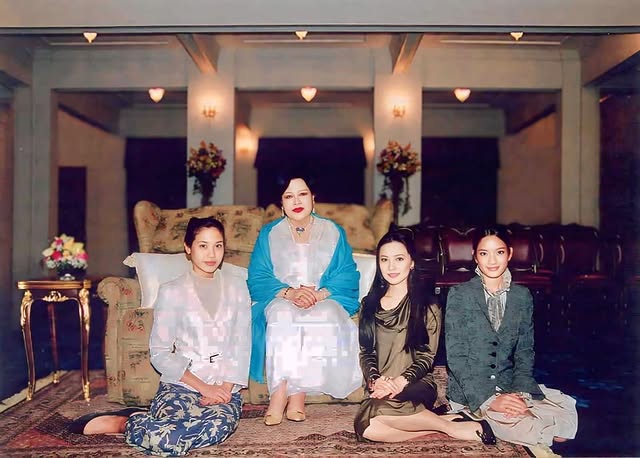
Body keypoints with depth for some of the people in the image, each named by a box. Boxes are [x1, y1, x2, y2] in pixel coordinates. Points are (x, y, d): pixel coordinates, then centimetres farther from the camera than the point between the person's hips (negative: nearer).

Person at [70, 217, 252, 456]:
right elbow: (160, 352, -1)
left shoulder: (236, 285, 10)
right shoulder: (171, 291, 4)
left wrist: (226, 387, -8)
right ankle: (125, 422, 0)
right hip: (180, 385, -2)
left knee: (220, 425, -34)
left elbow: (242, 343, 6)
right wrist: (203, 387, -10)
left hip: (225, 388, 3)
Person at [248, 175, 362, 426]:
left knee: (324, 315, -35)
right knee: (282, 314, -35)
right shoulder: (268, 233, 9)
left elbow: (348, 277, -1)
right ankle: (294, 395, -34)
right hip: (280, 301, 0)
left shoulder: (334, 232, 9)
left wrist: (319, 294, -20)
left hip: (325, 302, 0)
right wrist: (289, 293, -21)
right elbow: (257, 279, -1)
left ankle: (281, 393, -32)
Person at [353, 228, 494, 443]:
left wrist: (400, 381, -18)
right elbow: (365, 352, 9)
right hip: (380, 389, 3)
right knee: (368, 429, -32)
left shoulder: (427, 306, 3)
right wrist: (375, 379, -12)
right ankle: (445, 422, -17)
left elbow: (427, 356, -1)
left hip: (416, 385, -3)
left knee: (376, 410, -37)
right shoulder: (370, 304, 13)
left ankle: (451, 427, -16)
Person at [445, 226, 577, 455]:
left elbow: (525, 352, 6)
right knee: (527, 427, -26)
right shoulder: (459, 295, -5)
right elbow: (455, 356, -9)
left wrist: (521, 393, -12)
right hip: (469, 391, -4)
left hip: (510, 385, 5)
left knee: (566, 417, -18)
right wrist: (488, 399, -19)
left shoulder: (523, 296, 7)